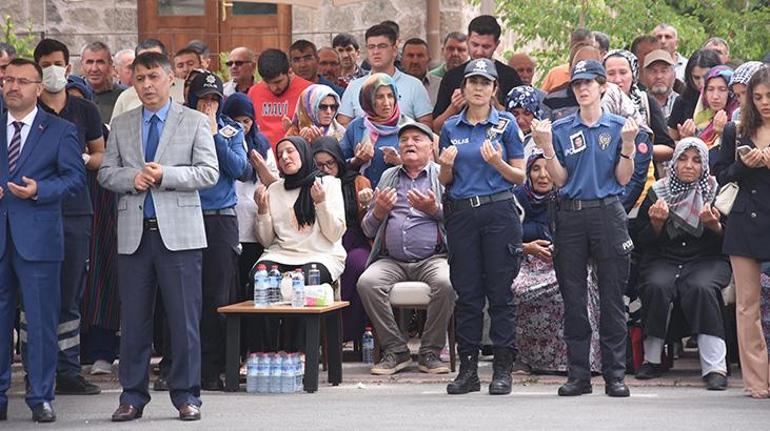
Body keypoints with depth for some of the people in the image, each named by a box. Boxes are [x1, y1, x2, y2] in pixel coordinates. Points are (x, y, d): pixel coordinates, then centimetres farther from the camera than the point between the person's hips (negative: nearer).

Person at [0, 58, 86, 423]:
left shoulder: (60, 131, 4)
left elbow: (75, 177, -2)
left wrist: (39, 190, -16)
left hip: (38, 237, -3)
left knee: (41, 321, 0)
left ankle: (41, 397, 8)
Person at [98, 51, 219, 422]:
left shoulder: (195, 122, 5)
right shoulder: (120, 126, 13)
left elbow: (209, 172, -3)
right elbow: (106, 173, 10)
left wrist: (165, 175, -14)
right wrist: (132, 178, -10)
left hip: (179, 233, -2)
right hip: (134, 233, 3)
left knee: (184, 318, -1)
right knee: (133, 319, 5)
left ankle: (186, 395, 8)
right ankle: (132, 396, 12)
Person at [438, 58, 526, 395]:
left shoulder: (506, 124, 3)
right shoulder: (451, 127, 11)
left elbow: (520, 176, 4)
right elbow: (445, 181, 15)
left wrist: (498, 163, -14)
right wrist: (447, 166, -6)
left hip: (499, 211, -2)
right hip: (461, 212, 3)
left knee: (500, 291, -1)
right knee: (466, 291, 4)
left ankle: (502, 369, 3)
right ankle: (467, 368, 9)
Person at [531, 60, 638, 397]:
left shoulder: (619, 126, 5)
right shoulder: (561, 128, 8)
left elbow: (624, 179, 2)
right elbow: (560, 180, 4)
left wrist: (628, 145, -12)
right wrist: (546, 147, -8)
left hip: (607, 214, -1)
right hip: (570, 215, 1)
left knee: (612, 296, -1)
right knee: (573, 297, 3)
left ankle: (615, 374, 4)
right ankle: (578, 375, 9)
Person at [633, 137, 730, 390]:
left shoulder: (716, 192, 6)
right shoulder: (657, 193, 8)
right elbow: (643, 242, 7)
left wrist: (714, 226, -17)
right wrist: (656, 223, -13)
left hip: (707, 259, -1)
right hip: (664, 260, 1)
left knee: (701, 288, -33)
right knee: (657, 287, -31)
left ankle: (715, 367, -35)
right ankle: (652, 360, -15)